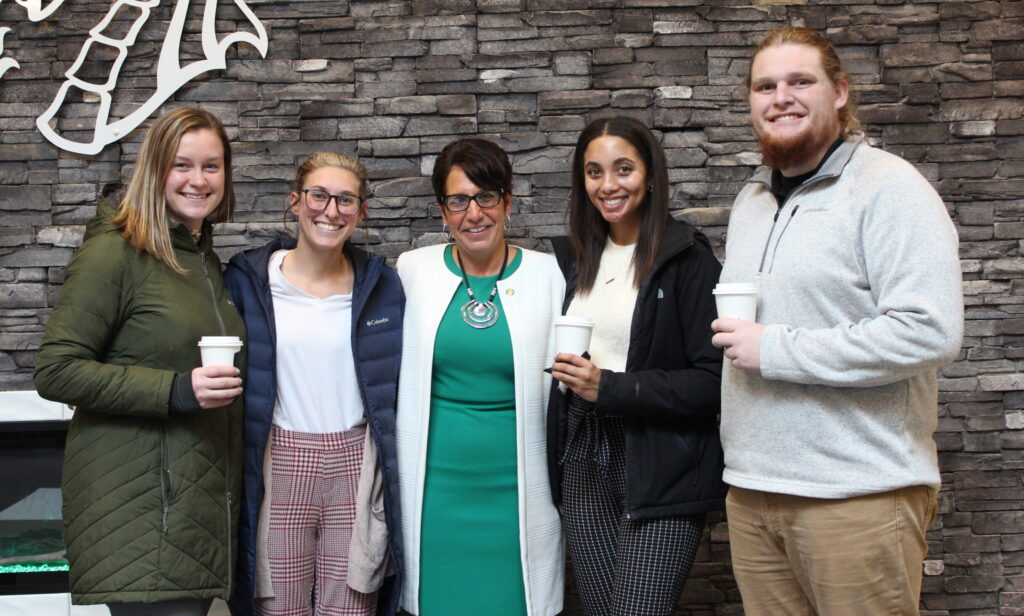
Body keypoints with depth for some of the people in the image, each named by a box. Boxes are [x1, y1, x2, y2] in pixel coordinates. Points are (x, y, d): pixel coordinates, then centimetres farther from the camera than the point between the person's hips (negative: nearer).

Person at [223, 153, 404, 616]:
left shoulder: (381, 284, 5)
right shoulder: (248, 279, 1)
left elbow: (397, 385, 9)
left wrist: (392, 480, 5)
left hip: (356, 467, 1)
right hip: (279, 466, -1)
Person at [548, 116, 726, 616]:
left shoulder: (687, 258, -8)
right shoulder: (574, 259, 11)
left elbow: (713, 379, -14)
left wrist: (608, 388, -18)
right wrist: (574, 378, 4)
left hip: (661, 468, -5)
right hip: (584, 460, 6)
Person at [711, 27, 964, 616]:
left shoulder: (887, 186, -9)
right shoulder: (752, 198, 16)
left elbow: (929, 331, -20)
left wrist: (774, 350, -18)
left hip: (858, 494, -6)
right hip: (752, 487, 7)